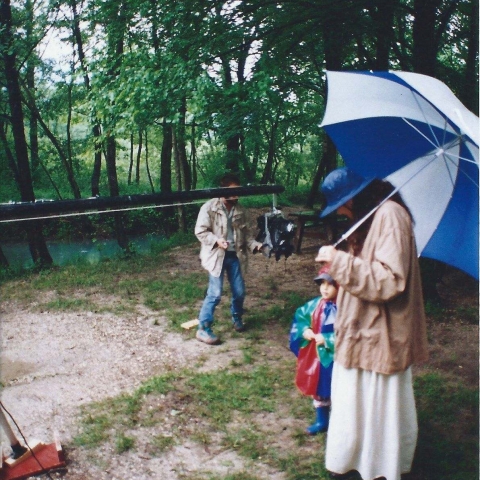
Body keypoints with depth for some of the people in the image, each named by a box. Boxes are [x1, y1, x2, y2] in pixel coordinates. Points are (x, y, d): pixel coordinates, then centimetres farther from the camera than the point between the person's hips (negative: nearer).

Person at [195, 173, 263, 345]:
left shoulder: (239, 210, 8)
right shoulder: (209, 207, -10)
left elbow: (245, 232, 13)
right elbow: (200, 231, -11)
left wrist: (254, 244, -4)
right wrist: (216, 240, -24)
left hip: (234, 255, 6)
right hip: (216, 256, -6)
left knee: (239, 291, 12)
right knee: (215, 293, -10)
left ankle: (237, 318, 40)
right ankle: (203, 329, 1)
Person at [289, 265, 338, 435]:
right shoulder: (315, 304, 0)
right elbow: (300, 317, 12)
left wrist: (327, 339, -25)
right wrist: (304, 330, -7)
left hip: (335, 359, -6)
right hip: (315, 356, 7)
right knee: (317, 388, 20)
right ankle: (321, 421, 39)